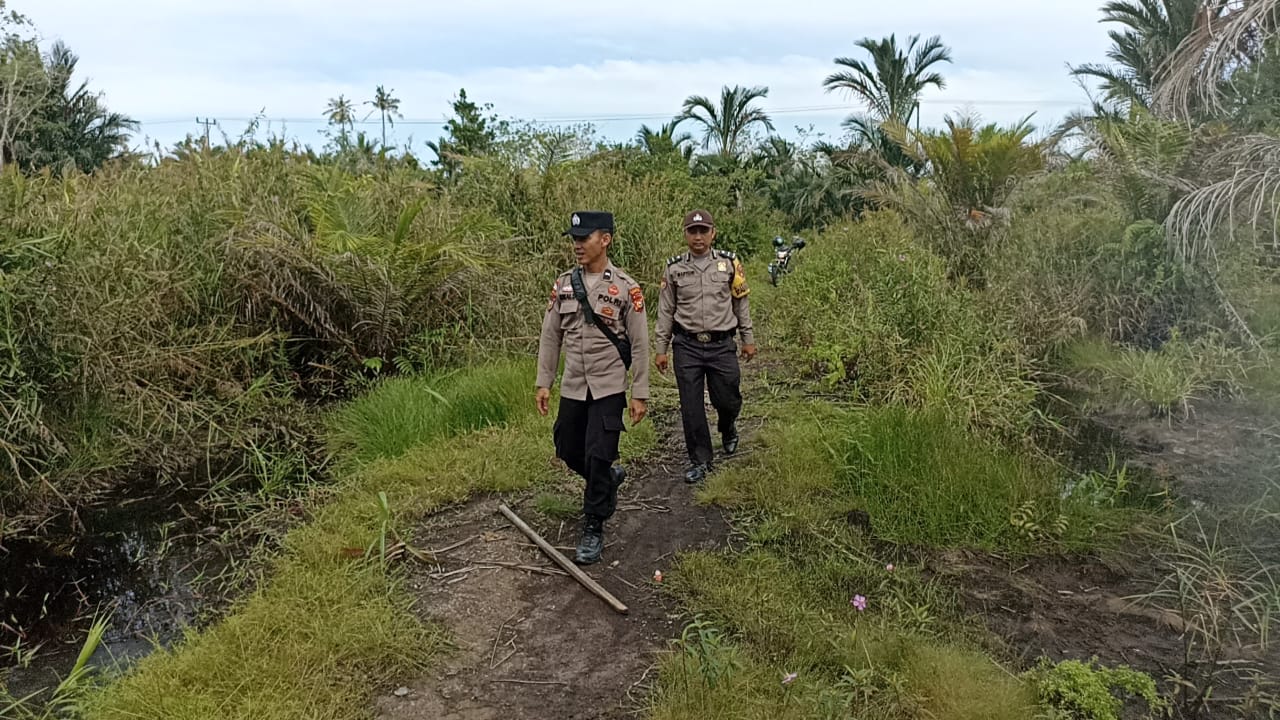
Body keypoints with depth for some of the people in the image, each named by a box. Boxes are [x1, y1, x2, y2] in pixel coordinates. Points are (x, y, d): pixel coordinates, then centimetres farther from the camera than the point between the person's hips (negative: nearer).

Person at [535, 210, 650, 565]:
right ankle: (611, 478, 43)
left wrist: (640, 395, -7)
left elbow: (639, 345, -6)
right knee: (568, 451, 13)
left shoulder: (626, 288, -8)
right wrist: (543, 382, 5)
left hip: (609, 388, -4)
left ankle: (593, 530, 10)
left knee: (598, 457, -6)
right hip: (572, 388, 5)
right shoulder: (563, 283, 3)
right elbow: (550, 336, 8)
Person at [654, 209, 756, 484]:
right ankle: (700, 461, 16)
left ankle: (727, 429, 42)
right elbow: (665, 311, 6)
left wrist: (748, 339, 9)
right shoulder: (674, 268, 1)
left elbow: (742, 303, 9)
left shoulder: (729, 263, 2)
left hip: (722, 345, 0)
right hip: (687, 347, 0)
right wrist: (661, 349, 4)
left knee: (727, 400, 6)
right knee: (691, 407, 2)